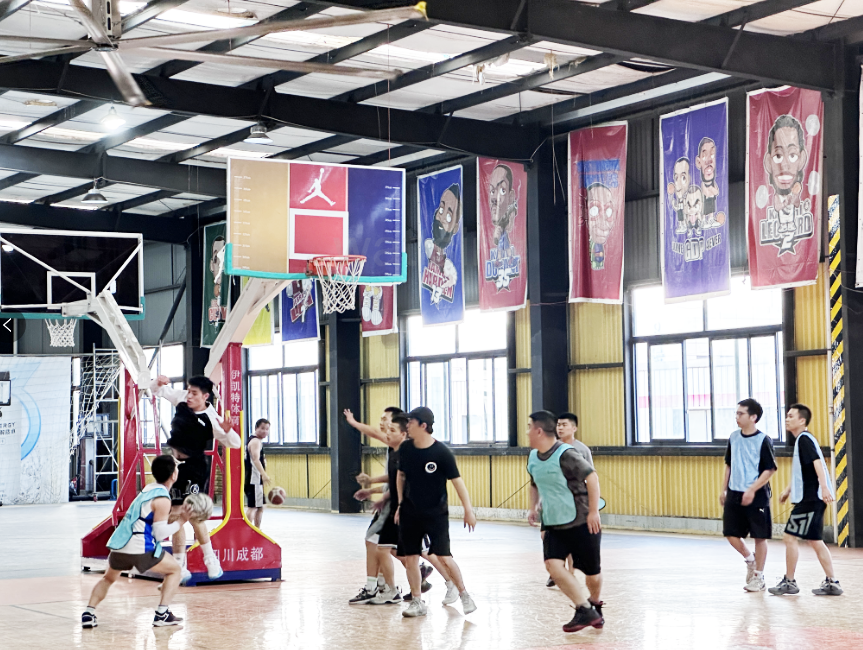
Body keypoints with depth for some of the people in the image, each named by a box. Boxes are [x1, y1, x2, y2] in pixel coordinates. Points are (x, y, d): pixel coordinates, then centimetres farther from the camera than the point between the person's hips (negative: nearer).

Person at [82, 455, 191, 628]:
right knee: (175, 569, 13)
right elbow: (159, 534, -10)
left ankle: (88, 614, 11)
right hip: (139, 548, -7)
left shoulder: (149, 489, 16)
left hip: (118, 546, 7)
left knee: (108, 578, 30)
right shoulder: (162, 500, -8)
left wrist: (176, 516, 20)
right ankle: (162, 614, 3)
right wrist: (181, 521, 0)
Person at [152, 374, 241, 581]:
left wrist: (227, 431, -41)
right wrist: (158, 382, -10)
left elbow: (235, 443, -21)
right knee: (174, 516, 8)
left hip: (195, 468, -7)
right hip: (175, 465, 7)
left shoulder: (211, 419, -19)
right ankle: (180, 567, 17)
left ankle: (210, 559, 0)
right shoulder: (181, 398, -2)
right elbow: (158, 390, 13)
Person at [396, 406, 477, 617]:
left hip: (436, 513, -4)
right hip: (410, 512, 4)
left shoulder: (441, 452, -14)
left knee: (443, 557, -8)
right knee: (410, 558, 3)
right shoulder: (405, 448, 0)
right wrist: (400, 504, 11)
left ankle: (464, 594, 11)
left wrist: (468, 510, -13)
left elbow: (457, 481, -11)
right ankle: (417, 602, 15)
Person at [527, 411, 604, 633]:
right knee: (553, 565, -16)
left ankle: (595, 604, 37)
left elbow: (592, 477, -19)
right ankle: (585, 611, -10)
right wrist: (533, 507, 8)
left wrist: (593, 512, -21)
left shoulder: (565, 455, -20)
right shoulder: (533, 457, 4)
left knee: (591, 571, 6)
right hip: (553, 525, 6)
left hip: (581, 523, -6)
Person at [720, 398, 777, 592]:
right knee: (730, 533, 4)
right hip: (734, 494, 6)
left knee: (760, 536, 2)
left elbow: (770, 469, -12)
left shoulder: (763, 440, -11)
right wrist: (723, 490, 14)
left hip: (756, 496, -6)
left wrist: (752, 490, -19)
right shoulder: (734, 438, 8)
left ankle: (758, 577, 14)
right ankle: (750, 560, 29)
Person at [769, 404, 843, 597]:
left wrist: (824, 487, -38)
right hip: (810, 498, 10)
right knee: (815, 541, 13)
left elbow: (817, 463, -27)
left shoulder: (804, 439, -13)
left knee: (789, 537, -5)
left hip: (811, 498, -10)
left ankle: (789, 582, 4)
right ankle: (831, 583, 14)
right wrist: (788, 489, 33)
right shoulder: (800, 439, 18)